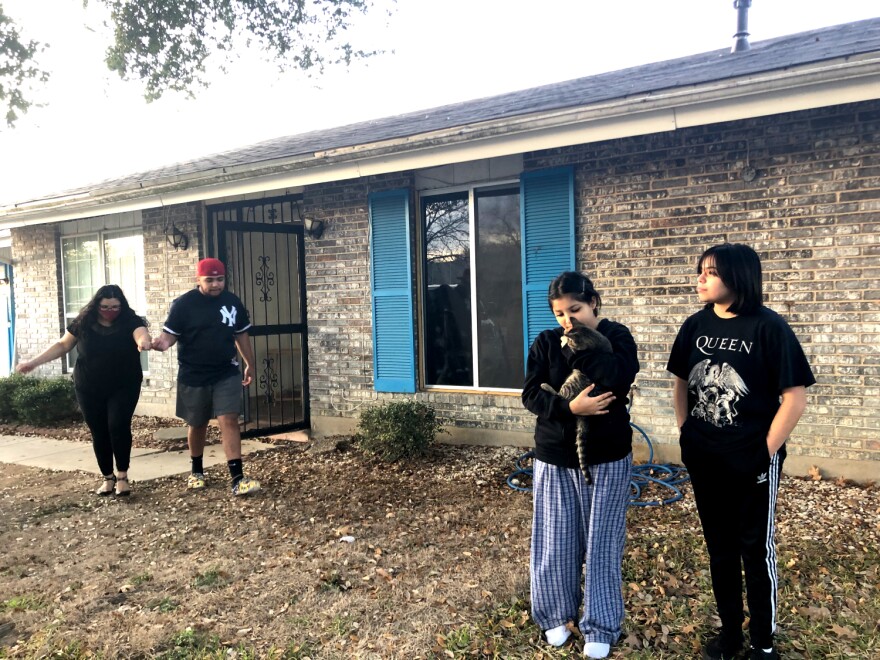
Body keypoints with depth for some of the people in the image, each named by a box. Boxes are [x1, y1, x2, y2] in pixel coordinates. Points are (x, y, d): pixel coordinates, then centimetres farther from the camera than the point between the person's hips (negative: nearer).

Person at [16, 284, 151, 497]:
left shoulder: (130, 321, -11)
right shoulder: (83, 323, -3)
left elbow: (142, 335, -31)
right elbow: (62, 345, 7)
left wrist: (144, 342, -56)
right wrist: (33, 362, 2)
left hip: (123, 387, -3)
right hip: (89, 389, 3)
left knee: (119, 427, -12)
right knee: (99, 432, 7)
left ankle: (122, 476, 3)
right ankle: (107, 477, 20)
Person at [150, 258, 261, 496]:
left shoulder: (233, 302, 2)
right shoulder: (184, 304, -9)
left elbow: (241, 336, 12)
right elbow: (170, 334, -10)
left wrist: (250, 365, 16)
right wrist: (163, 342, -34)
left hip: (227, 374, 1)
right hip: (193, 376, -1)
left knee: (229, 420, -9)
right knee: (197, 425, 13)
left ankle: (238, 479, -10)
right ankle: (196, 471, 36)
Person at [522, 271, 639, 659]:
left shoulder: (616, 336, -3)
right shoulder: (546, 343, 0)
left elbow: (621, 378, -23)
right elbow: (531, 395, -7)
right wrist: (569, 407, -22)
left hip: (607, 459, -1)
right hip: (554, 458, 2)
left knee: (602, 544, 5)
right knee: (555, 543, 8)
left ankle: (601, 627, 20)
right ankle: (555, 616, 29)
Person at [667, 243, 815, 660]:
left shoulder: (768, 327, -14)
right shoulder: (695, 326, 1)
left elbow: (795, 397, -14)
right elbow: (681, 384, 12)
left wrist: (766, 451, -11)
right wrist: (685, 435, 6)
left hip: (752, 462, -4)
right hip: (704, 460, 5)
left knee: (756, 550, 9)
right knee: (720, 548, 16)